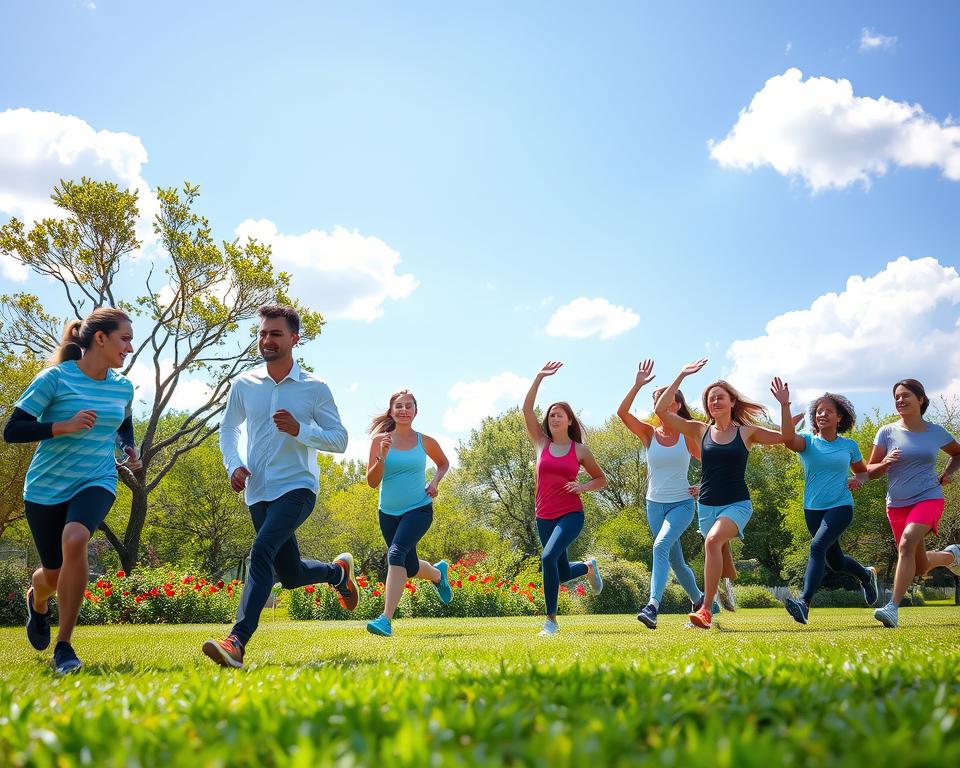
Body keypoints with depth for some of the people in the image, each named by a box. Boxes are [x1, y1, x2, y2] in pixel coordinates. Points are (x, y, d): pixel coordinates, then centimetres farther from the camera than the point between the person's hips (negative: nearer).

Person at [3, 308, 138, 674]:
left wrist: (129, 450, 6)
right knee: (54, 574, 7)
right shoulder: (55, 378, -11)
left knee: (74, 539, -29)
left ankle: (64, 646, -16)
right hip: (47, 487, -2)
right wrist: (63, 427, -25)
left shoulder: (123, 387, 3)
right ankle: (37, 600, 49)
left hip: (96, 483, 2)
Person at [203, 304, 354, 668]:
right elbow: (228, 428, 19)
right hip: (258, 492, 5)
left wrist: (300, 430, -19)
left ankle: (237, 642, -31)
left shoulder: (315, 388, -4)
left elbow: (340, 440, -2)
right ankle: (339, 570, 44)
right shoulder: (244, 385, 5)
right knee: (290, 575, 12)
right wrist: (233, 465, 1)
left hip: (298, 487, -5)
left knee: (261, 551, -28)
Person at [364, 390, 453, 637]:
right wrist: (382, 457, -21)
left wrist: (435, 482, 1)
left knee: (396, 553, -27)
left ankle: (386, 619, -29)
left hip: (419, 509, -3)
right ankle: (438, 572, 52)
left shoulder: (425, 441, -1)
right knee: (409, 568, 15)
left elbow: (444, 463, 19)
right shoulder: (380, 440, -3)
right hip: (388, 512, 3)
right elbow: (372, 482, -6)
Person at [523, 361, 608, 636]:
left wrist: (583, 487, -8)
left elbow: (601, 479, 12)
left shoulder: (579, 450, 1)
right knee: (563, 573, 12)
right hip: (544, 517, 4)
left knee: (549, 557, -28)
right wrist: (540, 377, -9)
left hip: (571, 515, -3)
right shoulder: (541, 443, 5)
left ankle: (551, 619, -17)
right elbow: (527, 409, -4)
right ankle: (588, 567, 49)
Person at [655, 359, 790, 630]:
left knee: (713, 540, -30)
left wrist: (784, 405, -8)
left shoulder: (747, 432, 2)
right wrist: (681, 376, -4)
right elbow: (661, 410, -2)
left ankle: (706, 610, -32)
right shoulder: (700, 430, 5)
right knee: (720, 560, 10)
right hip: (707, 505, 4)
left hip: (737, 504, -4)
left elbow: (786, 438, 2)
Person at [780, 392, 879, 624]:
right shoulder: (807, 441, -1)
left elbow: (863, 471, 21)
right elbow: (788, 439, -25)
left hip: (841, 506, -2)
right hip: (813, 508, 2)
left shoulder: (849, 445, 5)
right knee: (836, 562, 15)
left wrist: (857, 480, -4)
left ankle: (804, 602, -33)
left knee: (818, 546, -26)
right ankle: (866, 574, 48)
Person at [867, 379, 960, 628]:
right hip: (896, 505, 2)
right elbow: (871, 471, 1)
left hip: (929, 498, -2)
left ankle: (893, 608, -33)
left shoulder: (936, 432, 3)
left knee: (907, 543, -30)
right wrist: (885, 463, -20)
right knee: (919, 567, 11)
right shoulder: (887, 432, 0)